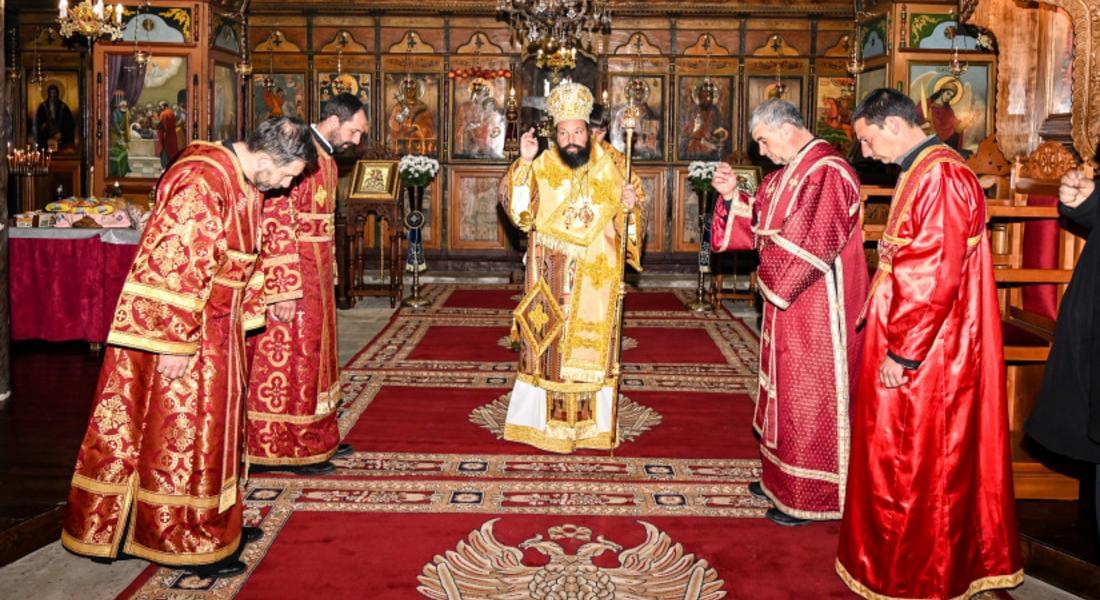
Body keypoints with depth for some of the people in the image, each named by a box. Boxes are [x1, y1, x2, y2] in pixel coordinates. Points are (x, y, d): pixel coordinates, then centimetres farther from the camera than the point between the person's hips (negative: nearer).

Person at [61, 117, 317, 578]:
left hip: (214, 327, 10)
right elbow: (177, 264, -27)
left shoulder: (243, 181, 6)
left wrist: (243, 314, 16)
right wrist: (177, 342, -25)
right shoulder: (203, 182, -25)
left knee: (212, 425, 18)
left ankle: (215, 523, 31)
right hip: (176, 331, -10)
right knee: (180, 431, 2)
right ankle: (183, 542, 15)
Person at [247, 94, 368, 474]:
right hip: (291, 276, -10)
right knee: (289, 360, -1)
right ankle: (285, 450, 9)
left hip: (316, 276, 10)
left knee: (313, 356, 16)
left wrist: (329, 274, 19)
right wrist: (285, 290, -25)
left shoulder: (325, 158, 13)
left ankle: (316, 438, 28)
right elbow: (277, 225, -23)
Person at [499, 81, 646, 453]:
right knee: (550, 345, 4)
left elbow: (630, 225, 6)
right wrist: (524, 163, -22)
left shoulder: (611, 167, 1)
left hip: (597, 279, 1)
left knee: (593, 348, 7)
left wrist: (629, 206, -16)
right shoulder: (541, 168, -2)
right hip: (551, 278, -1)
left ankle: (592, 422, 19)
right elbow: (518, 211, -13)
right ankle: (545, 420, 17)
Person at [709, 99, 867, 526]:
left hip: (816, 309, -10)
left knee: (808, 395, -1)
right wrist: (733, 196, 0)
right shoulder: (787, 173, 13)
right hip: (786, 301, 10)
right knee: (786, 390, 16)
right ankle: (781, 479, 29)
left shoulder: (828, 173, -18)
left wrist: (770, 275, -14)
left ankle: (808, 498, 10)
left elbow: (814, 242, -25)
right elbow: (762, 224, 14)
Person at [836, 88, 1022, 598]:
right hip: (918, 343, 10)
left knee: (916, 464, 3)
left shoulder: (941, 177, -19)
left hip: (925, 355, -10)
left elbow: (936, 276, -24)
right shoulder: (922, 172, 12)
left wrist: (902, 351, -20)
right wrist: (895, 340, 15)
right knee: (906, 458, 18)